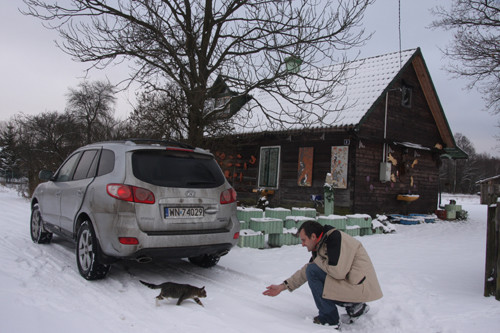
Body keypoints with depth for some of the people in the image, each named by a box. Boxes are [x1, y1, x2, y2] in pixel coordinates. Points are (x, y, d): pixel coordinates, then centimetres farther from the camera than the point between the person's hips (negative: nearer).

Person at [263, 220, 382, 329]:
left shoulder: (335, 237, -17)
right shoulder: (322, 245, 11)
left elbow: (338, 271, -28)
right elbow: (304, 272, 18)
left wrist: (318, 260, -10)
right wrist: (282, 286, 15)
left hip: (360, 287, -10)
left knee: (313, 271, -15)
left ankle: (329, 321, -6)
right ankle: (354, 306, 14)